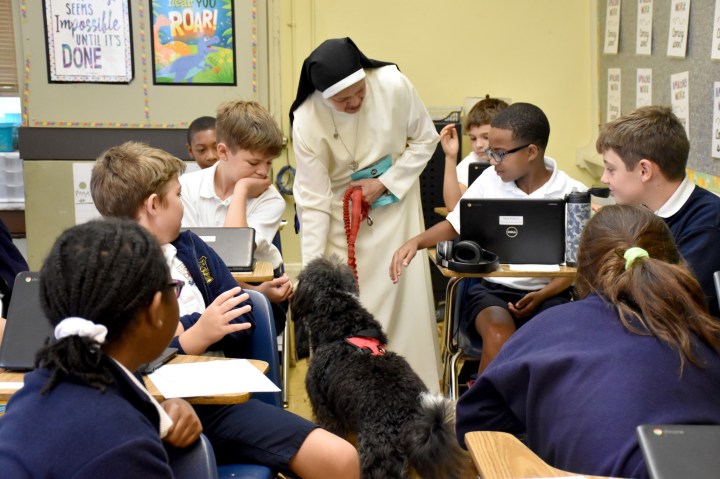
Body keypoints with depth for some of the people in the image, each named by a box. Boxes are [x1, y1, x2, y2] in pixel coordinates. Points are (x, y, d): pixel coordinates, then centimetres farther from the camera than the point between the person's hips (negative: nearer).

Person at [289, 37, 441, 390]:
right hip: (340, 213, -1)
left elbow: (425, 139, -4)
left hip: (394, 202, 1)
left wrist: (386, 183, -14)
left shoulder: (393, 85, -22)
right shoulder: (307, 121, -23)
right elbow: (313, 199, -18)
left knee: (405, 293, -2)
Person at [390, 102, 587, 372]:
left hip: (548, 292, -1)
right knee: (499, 338, -31)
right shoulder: (490, 179, 3)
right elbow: (455, 224, 12)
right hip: (493, 289, 1)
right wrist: (416, 241, -7)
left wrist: (543, 295, -14)